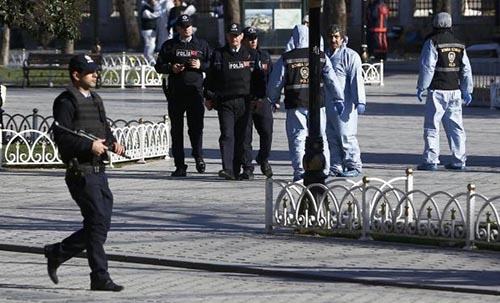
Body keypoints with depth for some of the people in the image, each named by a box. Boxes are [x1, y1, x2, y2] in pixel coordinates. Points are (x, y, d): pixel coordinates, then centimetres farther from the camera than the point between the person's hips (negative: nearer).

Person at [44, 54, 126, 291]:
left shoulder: (95, 100, 18)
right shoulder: (67, 102, -9)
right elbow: (61, 137, -16)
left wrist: (113, 143, 6)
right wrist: (89, 146, -22)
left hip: (99, 170, 9)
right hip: (81, 171, -9)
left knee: (100, 225, 10)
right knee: (98, 222, -10)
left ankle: (56, 253, 25)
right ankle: (100, 278, -6)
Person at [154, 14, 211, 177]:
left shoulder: (202, 45, 12)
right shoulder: (169, 46, 10)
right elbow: (159, 66, 10)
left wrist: (201, 65, -7)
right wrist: (171, 68, -9)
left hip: (196, 90, -1)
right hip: (176, 92, 1)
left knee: (196, 127, -5)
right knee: (176, 129, 1)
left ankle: (198, 157, 19)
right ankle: (179, 165, 5)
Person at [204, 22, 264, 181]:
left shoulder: (251, 55, 10)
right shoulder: (218, 55, 8)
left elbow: (259, 77, 13)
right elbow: (210, 77, 10)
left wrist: (260, 97, 7)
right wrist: (208, 98, 5)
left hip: (244, 101, 2)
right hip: (225, 102, -2)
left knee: (241, 137, 4)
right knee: (227, 135, -13)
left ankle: (236, 170, 12)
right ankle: (227, 169, -21)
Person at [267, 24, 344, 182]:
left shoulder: (286, 58, -2)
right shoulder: (321, 57, 2)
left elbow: (275, 82, 2)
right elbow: (331, 80, 5)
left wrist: (274, 100, 18)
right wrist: (338, 99, 14)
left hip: (295, 104, -2)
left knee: (297, 138, 2)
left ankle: (299, 171, -6)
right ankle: (323, 170, 11)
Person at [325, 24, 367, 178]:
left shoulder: (350, 56, -4)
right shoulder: (325, 55, 18)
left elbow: (357, 79, -10)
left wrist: (360, 101, -18)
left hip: (344, 103, -7)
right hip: (326, 104, 7)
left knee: (346, 135, -8)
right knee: (331, 136, 8)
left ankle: (354, 165, 1)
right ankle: (335, 167, 13)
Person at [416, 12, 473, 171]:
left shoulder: (432, 42, -8)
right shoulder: (459, 44, 11)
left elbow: (427, 67, -13)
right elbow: (466, 69, 12)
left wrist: (421, 87, -7)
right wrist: (467, 91, 16)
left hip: (437, 91, -6)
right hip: (454, 90, 6)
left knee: (431, 126, -2)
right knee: (455, 126, 9)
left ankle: (431, 160, -6)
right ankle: (459, 161, 9)